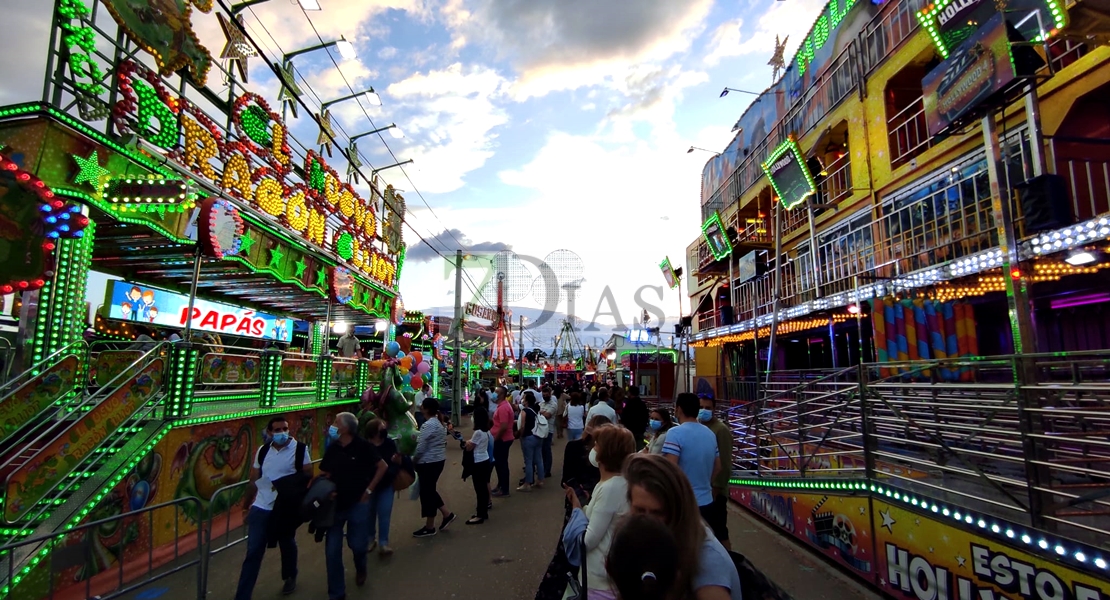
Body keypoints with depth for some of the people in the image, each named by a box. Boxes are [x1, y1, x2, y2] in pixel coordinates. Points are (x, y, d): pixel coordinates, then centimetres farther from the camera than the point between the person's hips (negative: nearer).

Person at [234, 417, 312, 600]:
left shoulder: (300, 449, -8)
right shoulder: (262, 451, 4)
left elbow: (308, 475, -8)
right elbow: (254, 481, 10)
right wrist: (246, 506, 14)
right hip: (260, 507, 2)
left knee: (287, 545, 17)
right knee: (253, 552, 1)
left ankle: (290, 578, 41)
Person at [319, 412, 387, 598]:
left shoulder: (363, 446, -13)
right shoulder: (332, 449, 0)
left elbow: (383, 467, -7)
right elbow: (326, 475, 11)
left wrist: (369, 490, -7)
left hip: (358, 503, -3)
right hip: (335, 504, 4)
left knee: (357, 544, 4)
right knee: (332, 551, 4)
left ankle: (360, 568, 42)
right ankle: (336, 593, 21)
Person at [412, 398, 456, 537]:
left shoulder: (428, 425, -21)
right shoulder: (438, 422, 10)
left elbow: (420, 447, -20)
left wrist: (413, 460, -6)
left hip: (428, 463, -10)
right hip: (437, 460, 10)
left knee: (427, 492, 3)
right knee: (430, 490, 21)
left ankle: (429, 527, 16)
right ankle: (447, 514, 24)